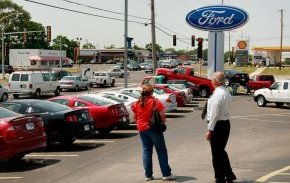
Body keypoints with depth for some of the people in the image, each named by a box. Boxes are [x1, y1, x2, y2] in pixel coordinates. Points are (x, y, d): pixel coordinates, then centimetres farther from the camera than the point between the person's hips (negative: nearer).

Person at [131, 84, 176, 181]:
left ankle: (148, 175, 11)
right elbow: (162, 116, -11)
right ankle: (166, 174, 3)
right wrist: (163, 121, 8)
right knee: (161, 151, 3)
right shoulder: (155, 102, -10)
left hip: (142, 129, 5)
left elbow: (135, 118, 9)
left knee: (146, 151, 11)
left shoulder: (136, 104, 3)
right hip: (154, 129, -4)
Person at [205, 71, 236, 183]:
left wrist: (209, 130, -17)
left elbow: (214, 114, -21)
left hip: (218, 125, -9)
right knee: (221, 151, 22)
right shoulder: (227, 93, 10)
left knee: (216, 153, 1)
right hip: (226, 123, 9)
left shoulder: (217, 94, -19)